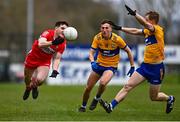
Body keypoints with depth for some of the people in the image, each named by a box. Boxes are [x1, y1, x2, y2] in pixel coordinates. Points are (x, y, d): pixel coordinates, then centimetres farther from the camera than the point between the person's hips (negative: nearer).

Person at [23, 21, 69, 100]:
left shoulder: (62, 44, -14)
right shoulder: (48, 33, -25)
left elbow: (57, 58, -9)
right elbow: (40, 44, -43)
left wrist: (55, 70, -24)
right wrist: (53, 42, -56)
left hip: (45, 62, 1)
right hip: (32, 59, -1)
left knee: (39, 79, -24)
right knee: (27, 80, 15)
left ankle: (34, 87, 15)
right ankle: (28, 88, 54)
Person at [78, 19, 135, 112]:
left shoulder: (117, 39, -18)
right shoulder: (97, 38, -12)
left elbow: (128, 51, -6)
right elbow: (91, 53, -12)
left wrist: (132, 66, -5)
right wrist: (92, 62, -34)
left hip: (111, 66, -3)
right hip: (99, 64, 3)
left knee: (102, 83, -31)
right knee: (88, 88, 4)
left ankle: (97, 99, 0)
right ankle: (83, 106, 31)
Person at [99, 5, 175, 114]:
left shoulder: (158, 30, -13)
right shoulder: (148, 31, 10)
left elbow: (145, 23, -31)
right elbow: (135, 31, 23)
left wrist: (135, 14, -39)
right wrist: (120, 28, 22)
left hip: (156, 68, -7)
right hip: (145, 66, 7)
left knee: (154, 97, 6)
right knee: (128, 86, -6)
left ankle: (169, 99, 36)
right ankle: (111, 106, -12)